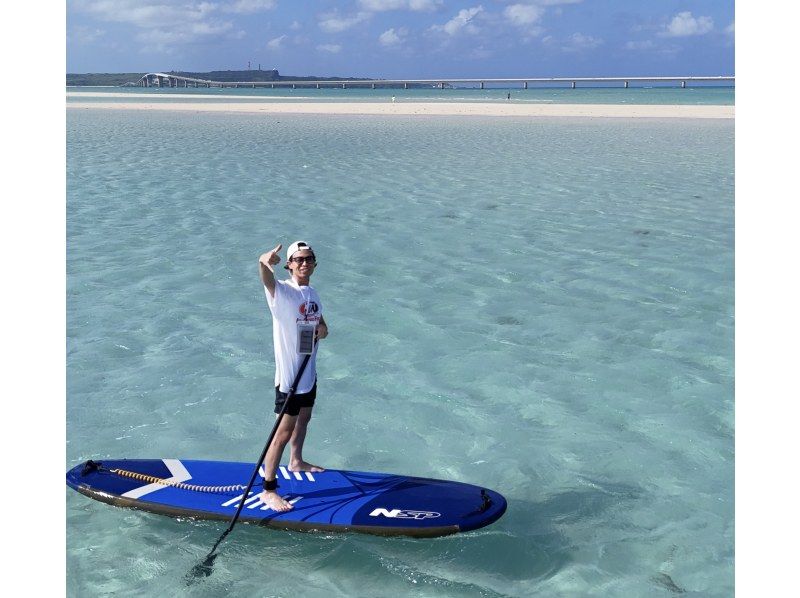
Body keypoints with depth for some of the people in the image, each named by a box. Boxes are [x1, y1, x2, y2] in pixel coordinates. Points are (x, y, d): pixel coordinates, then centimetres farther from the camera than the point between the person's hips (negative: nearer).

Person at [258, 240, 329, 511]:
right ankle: (268, 490, 4)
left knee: (304, 419, 26)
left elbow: (319, 318, 20)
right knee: (284, 432, -5)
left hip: (308, 372, 8)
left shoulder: (312, 293, 8)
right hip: (289, 374, -8)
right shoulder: (283, 291, -17)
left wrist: (323, 329, -5)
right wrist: (264, 262, -63)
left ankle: (296, 461, 49)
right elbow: (267, 280, -40)